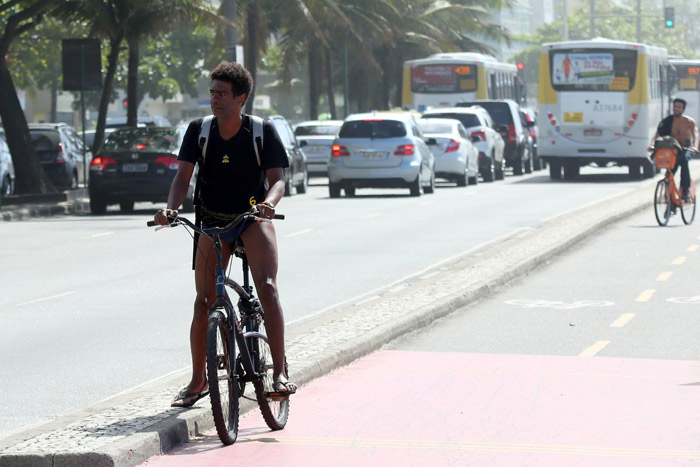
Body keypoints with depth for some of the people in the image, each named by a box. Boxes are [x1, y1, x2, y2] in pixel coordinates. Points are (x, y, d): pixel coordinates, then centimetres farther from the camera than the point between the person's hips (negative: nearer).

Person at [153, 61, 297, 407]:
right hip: (213, 222, 2)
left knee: (267, 288, -23)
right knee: (204, 301, 0)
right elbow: (183, 175, -9)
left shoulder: (263, 131, -10)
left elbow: (277, 178, -14)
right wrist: (170, 208, -28)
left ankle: (279, 372, -22)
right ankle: (198, 380, 14)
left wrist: (269, 203, -36)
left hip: (253, 218, -2)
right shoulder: (199, 131, -5)